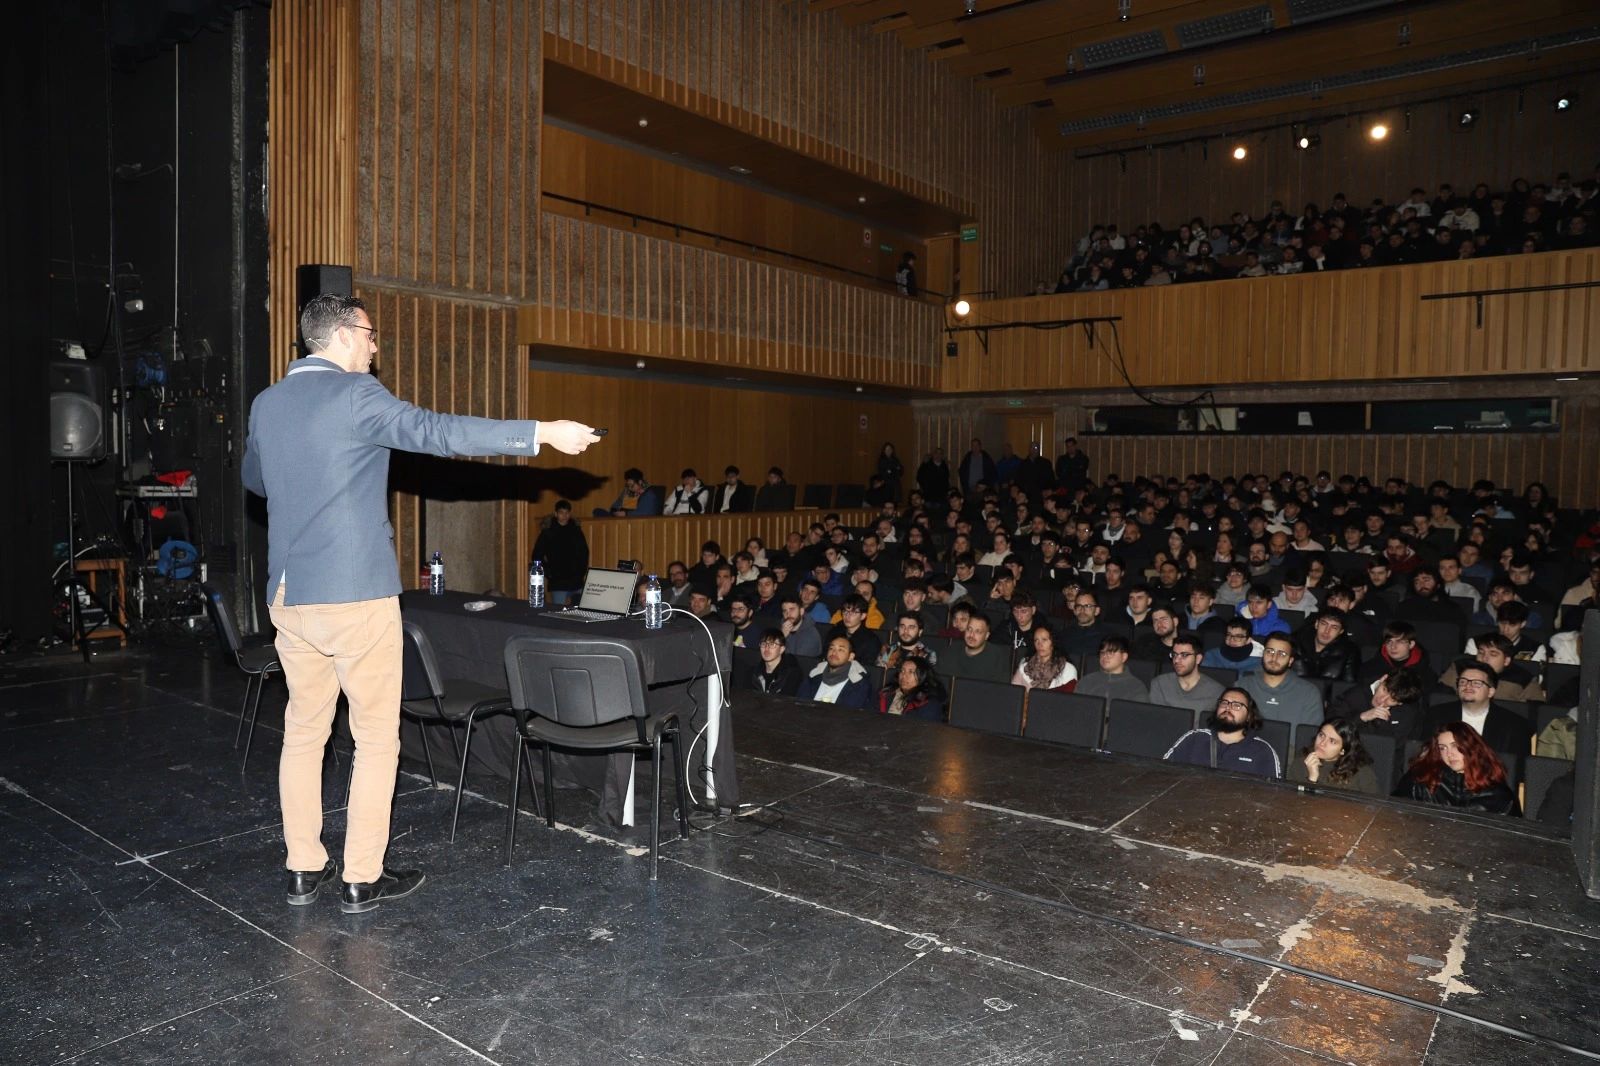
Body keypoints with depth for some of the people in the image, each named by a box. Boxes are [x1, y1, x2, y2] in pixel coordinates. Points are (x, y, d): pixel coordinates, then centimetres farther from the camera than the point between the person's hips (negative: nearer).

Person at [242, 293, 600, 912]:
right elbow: (435, 431, -22)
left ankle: (304, 870, 24)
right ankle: (362, 879, 11)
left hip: (288, 597, 7)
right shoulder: (354, 394, -11)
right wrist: (542, 434, -23)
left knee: (303, 733, 15)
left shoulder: (266, 404, 12)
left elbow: (253, 478, 27)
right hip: (356, 594, -7)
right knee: (376, 738, 4)